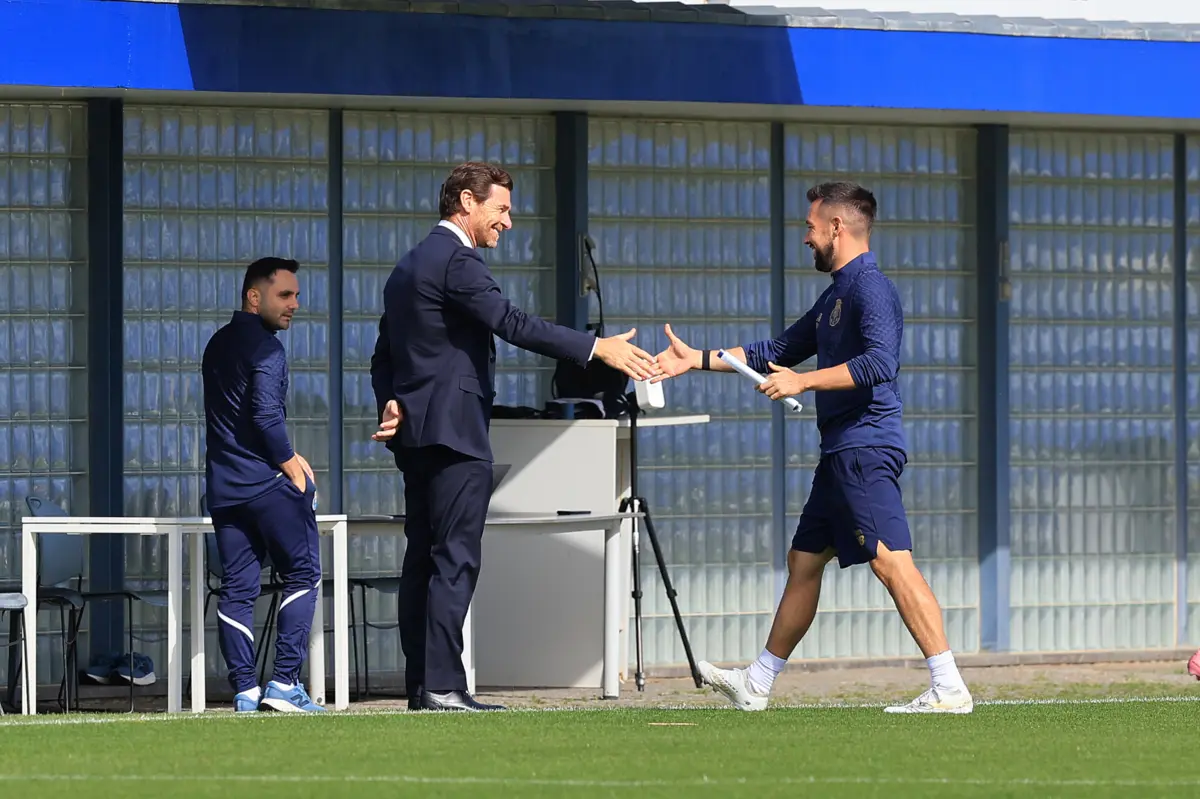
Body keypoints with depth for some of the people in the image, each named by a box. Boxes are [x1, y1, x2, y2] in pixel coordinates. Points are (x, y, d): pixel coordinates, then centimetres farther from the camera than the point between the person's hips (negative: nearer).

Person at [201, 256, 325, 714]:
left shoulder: (217, 345, 17)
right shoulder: (264, 347, -11)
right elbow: (265, 414, -21)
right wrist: (291, 464, -8)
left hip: (223, 487, 8)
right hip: (268, 484, -8)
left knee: (236, 589, 5)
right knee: (301, 576, 1)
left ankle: (244, 692, 0)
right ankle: (284, 683, -6)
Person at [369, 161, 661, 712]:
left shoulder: (408, 267, 20)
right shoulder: (456, 262, -11)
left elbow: (384, 355, 21)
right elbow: (512, 323, -22)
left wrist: (391, 403, 5)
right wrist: (597, 348, -24)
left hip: (416, 433, 10)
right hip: (455, 430, -10)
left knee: (423, 559, 9)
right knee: (454, 561, -11)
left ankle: (420, 683, 8)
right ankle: (442, 686, -16)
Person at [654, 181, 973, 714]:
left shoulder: (871, 288, -11)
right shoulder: (836, 295, 21)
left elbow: (880, 363, -25)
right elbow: (780, 351, 30)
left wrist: (803, 382, -22)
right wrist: (698, 360, 29)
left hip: (866, 450, -11)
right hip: (841, 452, 11)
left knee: (892, 563, -17)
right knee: (803, 562, 17)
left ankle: (949, 689, -21)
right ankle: (757, 685, 26)